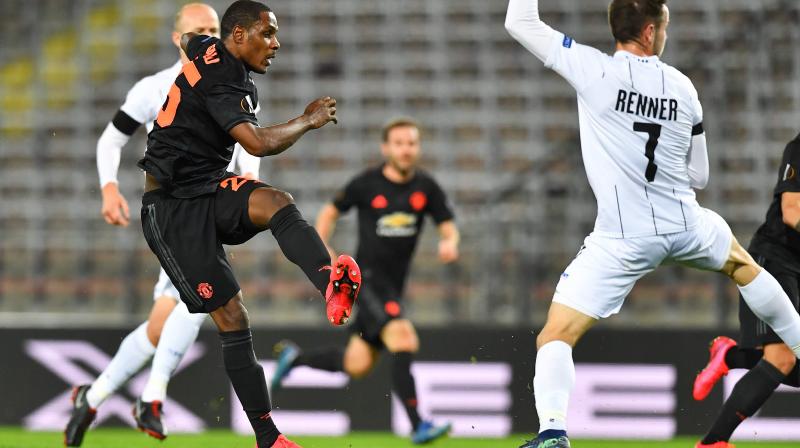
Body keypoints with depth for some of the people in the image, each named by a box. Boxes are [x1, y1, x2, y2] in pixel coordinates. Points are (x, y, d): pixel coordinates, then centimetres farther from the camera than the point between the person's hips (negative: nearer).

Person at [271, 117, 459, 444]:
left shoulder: (426, 187, 3)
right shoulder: (366, 184, -6)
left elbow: (448, 226, 5)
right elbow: (329, 212, 7)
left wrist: (449, 243, -18)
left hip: (394, 284, 6)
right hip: (368, 278, -6)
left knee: (356, 366, 11)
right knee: (402, 339, -27)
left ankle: (293, 358, 38)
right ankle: (418, 426, -26)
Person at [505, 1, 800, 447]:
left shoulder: (596, 71, -9)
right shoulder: (683, 87, 5)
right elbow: (699, 177, 13)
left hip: (622, 239, -4)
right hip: (685, 225, 4)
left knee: (556, 336, -2)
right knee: (743, 264, 36)